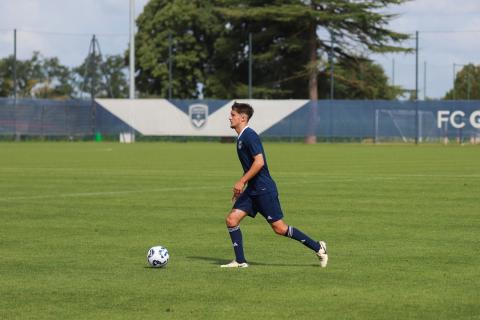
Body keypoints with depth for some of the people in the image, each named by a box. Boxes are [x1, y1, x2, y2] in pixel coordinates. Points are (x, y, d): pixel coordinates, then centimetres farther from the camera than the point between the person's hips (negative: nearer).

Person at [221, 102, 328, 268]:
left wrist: (242, 182, -21)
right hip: (252, 190, 9)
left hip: (264, 190, -9)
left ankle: (318, 247, 5)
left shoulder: (249, 136, -15)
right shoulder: (241, 137, 15)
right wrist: (240, 186, 24)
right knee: (231, 219, 0)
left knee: (279, 228, -6)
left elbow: (259, 162, -24)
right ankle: (240, 261, 4)